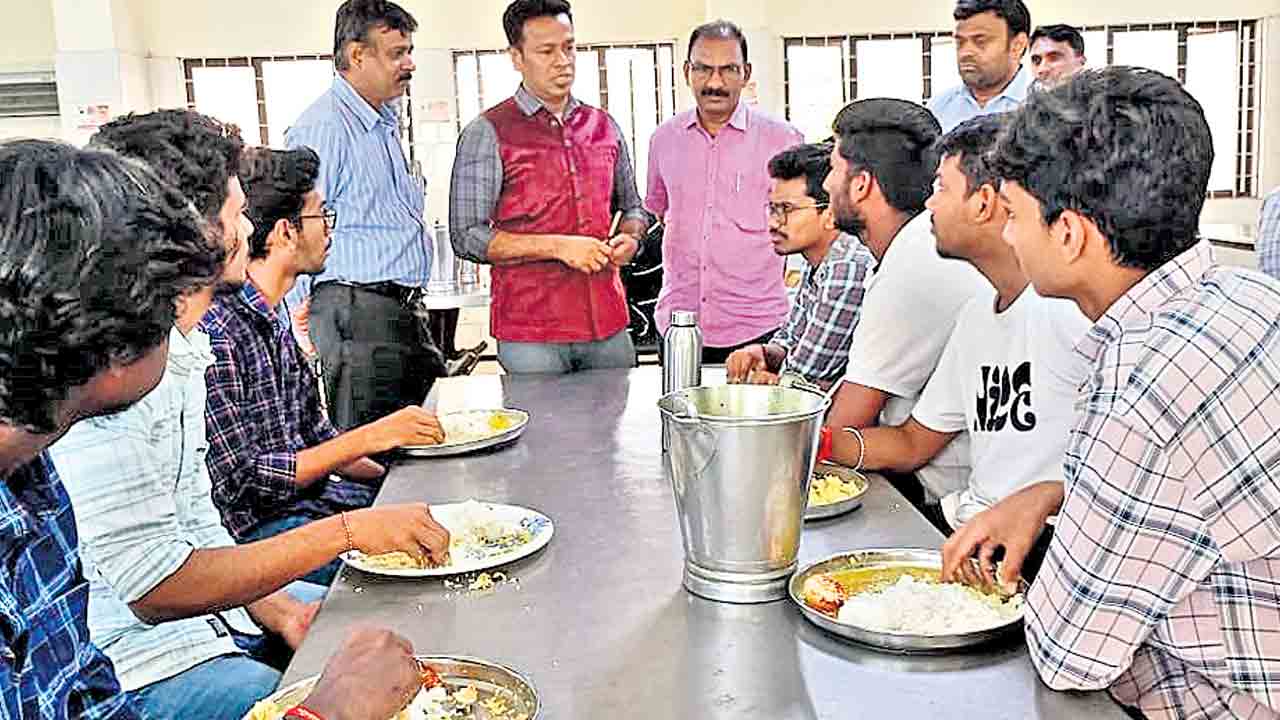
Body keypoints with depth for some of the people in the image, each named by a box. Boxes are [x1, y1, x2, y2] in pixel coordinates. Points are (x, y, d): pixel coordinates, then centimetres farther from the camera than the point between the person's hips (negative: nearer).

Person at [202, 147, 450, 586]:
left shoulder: (274, 318, 9)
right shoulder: (216, 331, -21)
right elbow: (243, 483, -21)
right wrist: (372, 437, -20)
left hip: (310, 498, 9)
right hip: (255, 529, -9)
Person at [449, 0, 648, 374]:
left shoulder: (604, 127, 12)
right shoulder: (488, 133, -4)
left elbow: (631, 206, 25)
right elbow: (467, 237, -9)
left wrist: (629, 238, 1)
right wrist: (557, 247, -16)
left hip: (609, 325, 5)